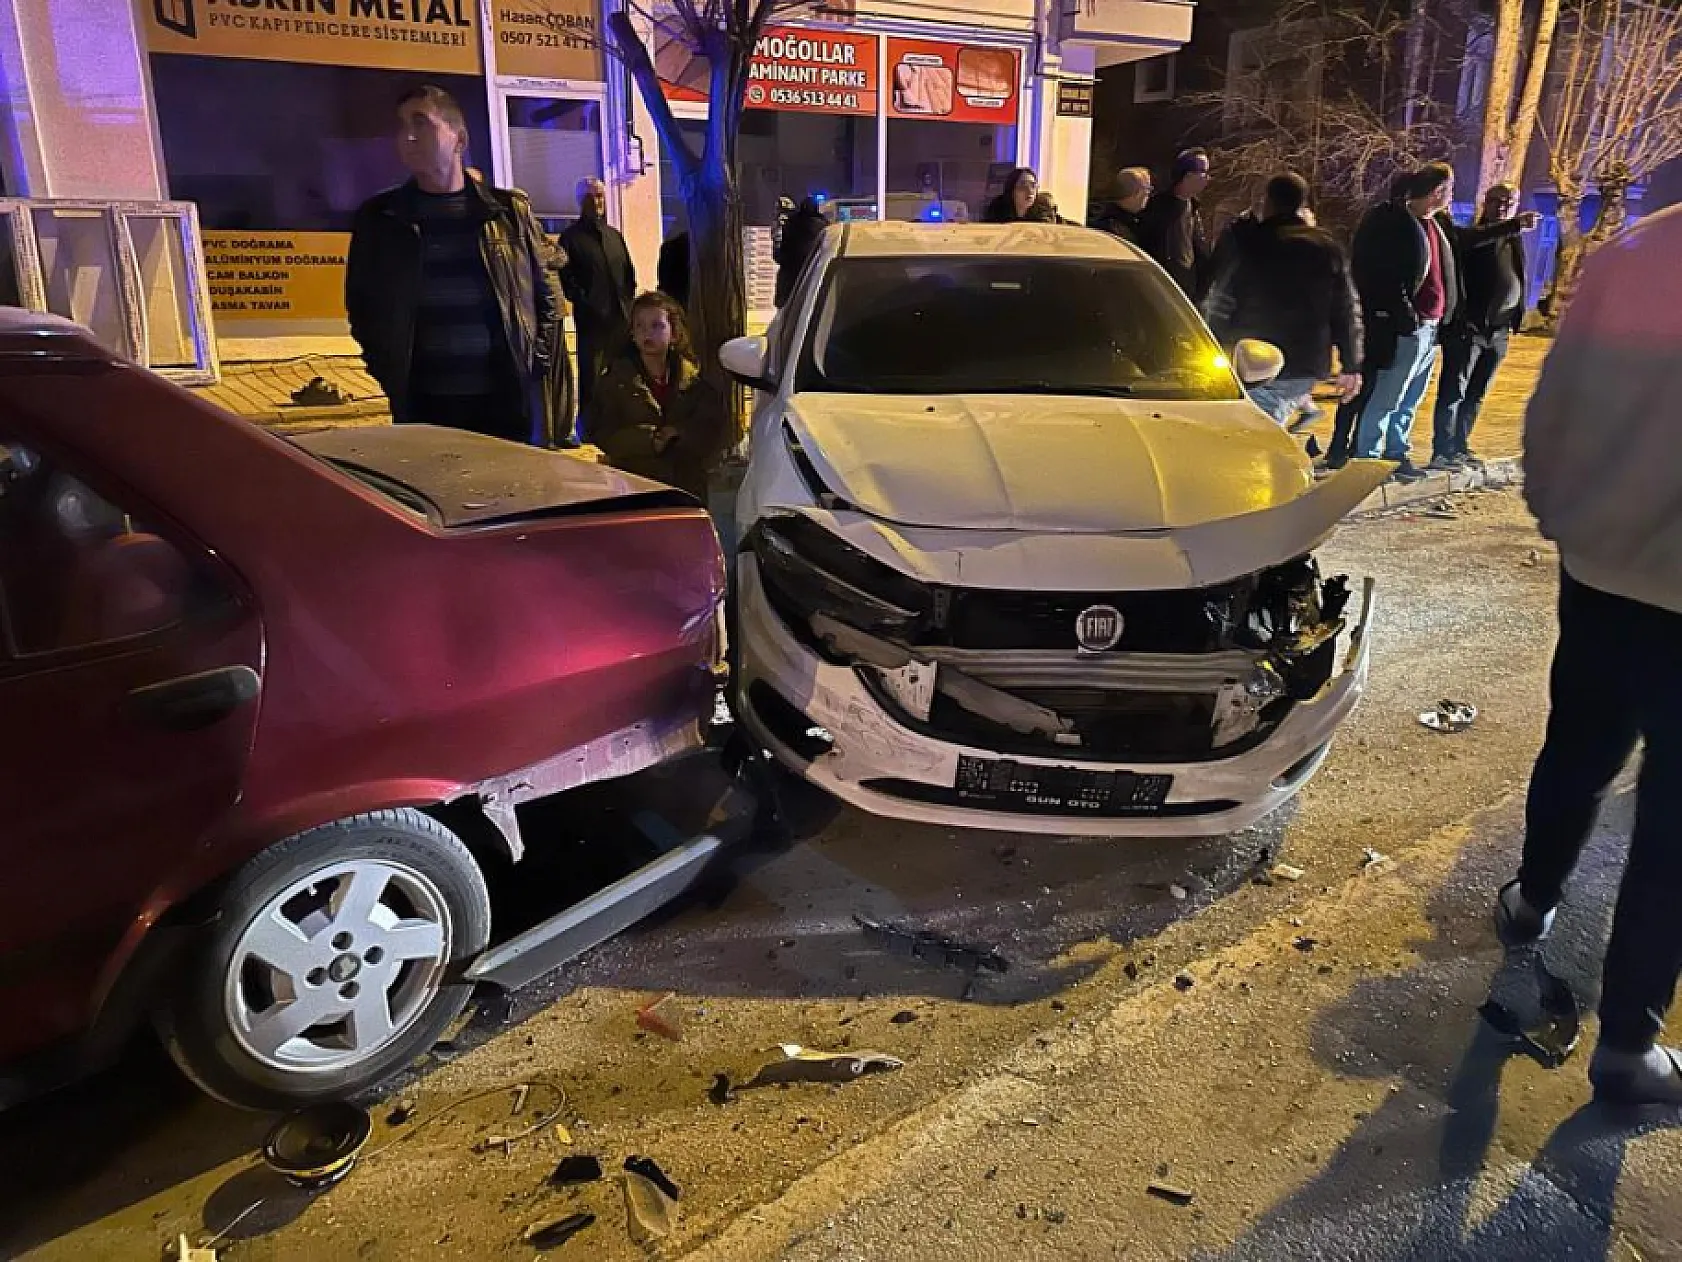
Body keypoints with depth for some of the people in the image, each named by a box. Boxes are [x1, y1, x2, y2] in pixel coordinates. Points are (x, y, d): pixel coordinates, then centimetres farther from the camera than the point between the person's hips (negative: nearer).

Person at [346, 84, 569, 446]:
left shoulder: (509, 210, 7)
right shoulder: (378, 219, 8)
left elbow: (547, 295, 9)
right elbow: (362, 306, 13)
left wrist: (537, 365, 1)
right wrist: (390, 377, 2)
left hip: (511, 401, 0)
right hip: (423, 406, 0)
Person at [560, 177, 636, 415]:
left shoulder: (614, 234, 18)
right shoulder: (571, 237, -1)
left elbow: (629, 271, 20)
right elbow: (566, 279, -7)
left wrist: (627, 301, 7)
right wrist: (585, 303, -13)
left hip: (621, 316, 5)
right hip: (591, 319, -5)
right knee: (590, 376, -3)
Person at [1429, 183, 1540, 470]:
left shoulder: (1514, 240, 17)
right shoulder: (1471, 234, -4)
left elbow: (1518, 281, 24)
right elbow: (1473, 240, -30)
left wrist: (1516, 318, 16)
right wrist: (1515, 226, -42)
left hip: (1498, 331, 7)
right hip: (1467, 327, -7)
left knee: (1476, 395, 12)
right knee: (1453, 392, -7)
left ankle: (1460, 447, 20)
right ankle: (1442, 452, -6)